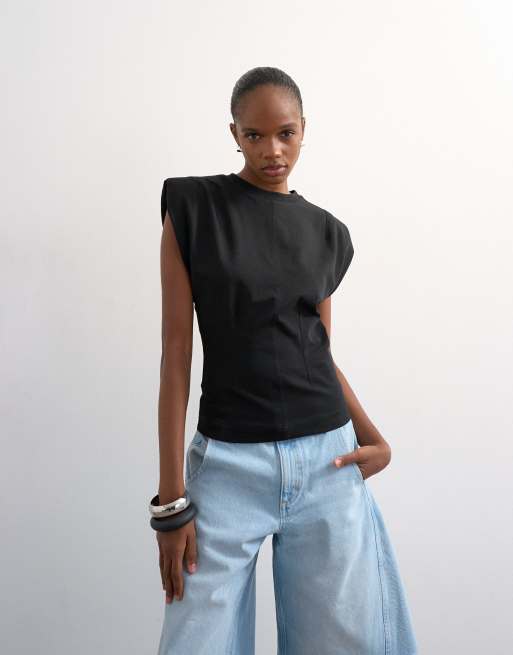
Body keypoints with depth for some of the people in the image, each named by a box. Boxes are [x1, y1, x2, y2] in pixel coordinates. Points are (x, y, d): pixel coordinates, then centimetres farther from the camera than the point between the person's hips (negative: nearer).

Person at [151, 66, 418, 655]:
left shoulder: (326, 232, 9)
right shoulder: (193, 206, -2)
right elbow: (176, 350, -6)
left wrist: (374, 440, -2)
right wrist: (171, 497, -8)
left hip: (327, 459, 3)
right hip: (229, 461, -3)